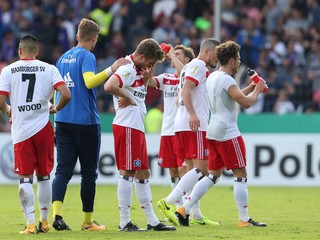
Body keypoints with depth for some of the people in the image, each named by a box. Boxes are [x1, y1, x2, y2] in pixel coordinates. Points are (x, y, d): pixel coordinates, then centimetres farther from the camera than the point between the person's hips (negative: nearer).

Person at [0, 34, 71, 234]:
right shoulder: (49, 69, 2)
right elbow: (66, 95, -9)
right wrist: (56, 109, 11)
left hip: (21, 130, -1)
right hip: (43, 127, 1)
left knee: (25, 178, 2)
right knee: (44, 176, 15)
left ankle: (31, 223, -8)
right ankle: (44, 221, 20)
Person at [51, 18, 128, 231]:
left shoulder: (63, 57, 15)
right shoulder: (87, 56, -8)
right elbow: (90, 81, -25)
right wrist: (111, 70, -28)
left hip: (63, 120, 6)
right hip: (86, 121, -6)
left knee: (63, 170, 0)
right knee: (89, 172, 5)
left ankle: (57, 212, -21)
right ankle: (88, 221, 10)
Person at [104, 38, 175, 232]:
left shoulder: (138, 70, 16)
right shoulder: (127, 69, -14)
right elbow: (109, 86, -30)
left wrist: (148, 74, 7)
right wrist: (127, 97, -15)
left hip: (137, 127, 10)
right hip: (127, 126, -10)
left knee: (143, 173, 12)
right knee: (128, 172, -8)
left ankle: (152, 221, 17)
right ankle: (124, 221, -5)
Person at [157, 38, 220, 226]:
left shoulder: (192, 67, 26)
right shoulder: (199, 65, -4)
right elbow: (186, 89, -18)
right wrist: (192, 114, -29)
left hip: (183, 125, 11)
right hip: (194, 126, -11)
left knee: (193, 170, 10)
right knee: (201, 169, -14)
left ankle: (196, 215, 10)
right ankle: (168, 202, -22)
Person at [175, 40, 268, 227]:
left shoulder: (213, 77, 14)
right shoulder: (227, 80, -15)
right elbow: (246, 102, -20)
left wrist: (250, 88, 22)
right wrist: (256, 91, -3)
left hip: (214, 132, 9)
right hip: (228, 133, -9)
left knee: (213, 175, 12)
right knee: (241, 175, -2)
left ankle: (185, 209, 4)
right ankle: (244, 219, 0)